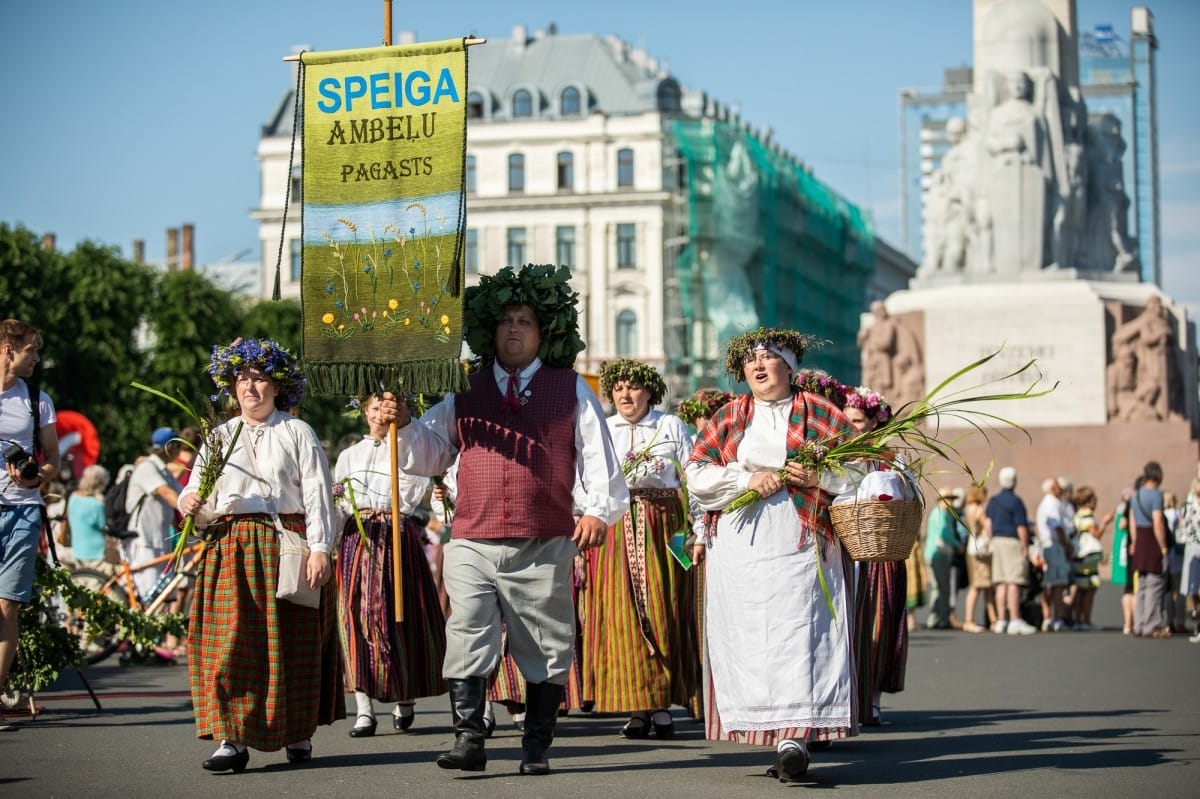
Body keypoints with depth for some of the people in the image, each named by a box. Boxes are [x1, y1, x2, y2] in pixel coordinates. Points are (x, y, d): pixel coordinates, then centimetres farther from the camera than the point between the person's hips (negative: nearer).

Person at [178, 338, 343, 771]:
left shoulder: (297, 433, 7)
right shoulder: (219, 437, 17)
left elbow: (317, 493, 0)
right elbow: (201, 500, 16)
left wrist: (319, 548, -10)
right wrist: (191, 502, -8)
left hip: (286, 546, -2)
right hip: (230, 550, 3)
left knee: (291, 642, 0)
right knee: (228, 642, -8)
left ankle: (298, 733, 13)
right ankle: (231, 739, -9)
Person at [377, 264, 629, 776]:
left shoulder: (571, 391, 11)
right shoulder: (465, 393, 15)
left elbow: (597, 456, 7)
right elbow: (428, 455, 15)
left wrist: (597, 510, -6)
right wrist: (403, 425, -3)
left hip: (545, 546, -1)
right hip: (472, 543, 1)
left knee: (545, 648, 4)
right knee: (467, 640, -10)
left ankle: (536, 747, 13)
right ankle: (468, 739, -8)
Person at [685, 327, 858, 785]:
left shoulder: (817, 412, 10)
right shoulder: (729, 417, 17)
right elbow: (695, 473, 7)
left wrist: (820, 477, -10)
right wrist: (747, 479, -7)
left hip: (798, 546, -3)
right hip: (738, 551, 3)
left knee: (797, 634, -15)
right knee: (747, 640, -1)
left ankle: (795, 736, -21)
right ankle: (776, 734, 7)